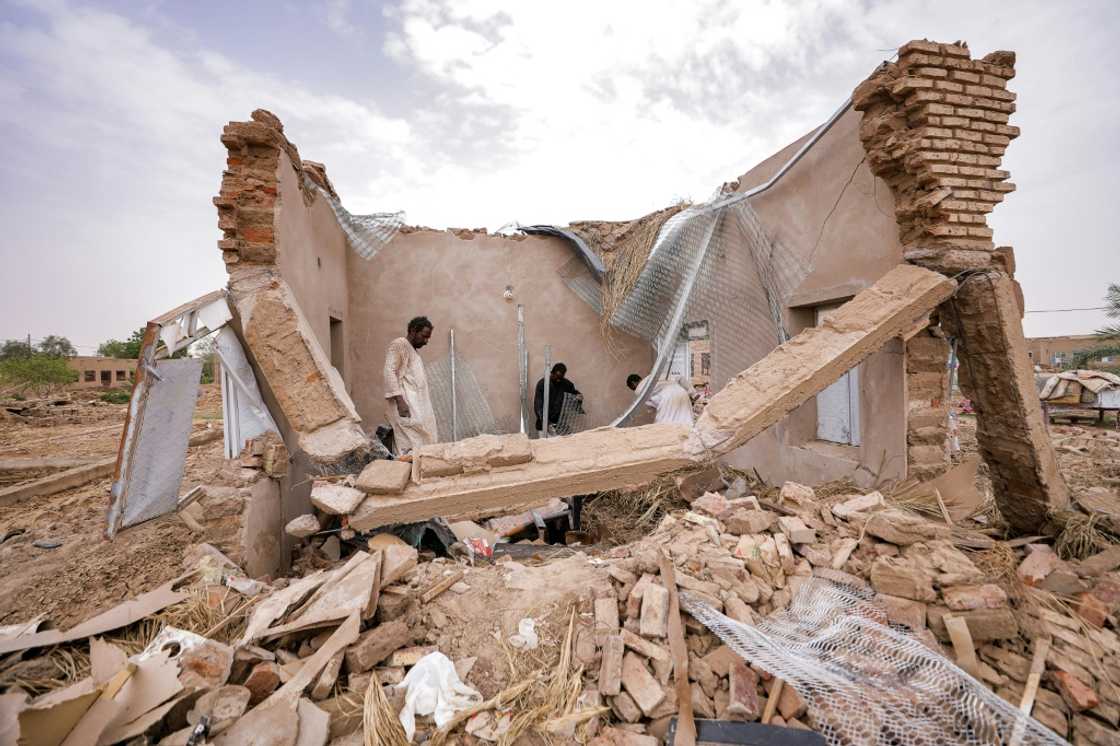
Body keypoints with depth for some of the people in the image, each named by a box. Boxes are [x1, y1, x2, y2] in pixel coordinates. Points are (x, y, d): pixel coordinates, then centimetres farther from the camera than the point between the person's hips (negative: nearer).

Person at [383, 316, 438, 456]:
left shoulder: (413, 351, 26)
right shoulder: (398, 344, -1)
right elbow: (390, 372, -12)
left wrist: (428, 407, 19)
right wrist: (399, 400, -22)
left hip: (417, 406, 9)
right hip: (405, 403, -9)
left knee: (427, 439, -1)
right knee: (411, 446, -17)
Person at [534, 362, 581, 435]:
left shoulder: (566, 384, 3)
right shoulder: (542, 384, -8)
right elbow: (538, 406, -13)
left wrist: (578, 396, -8)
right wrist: (548, 424, -25)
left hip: (561, 424, 3)